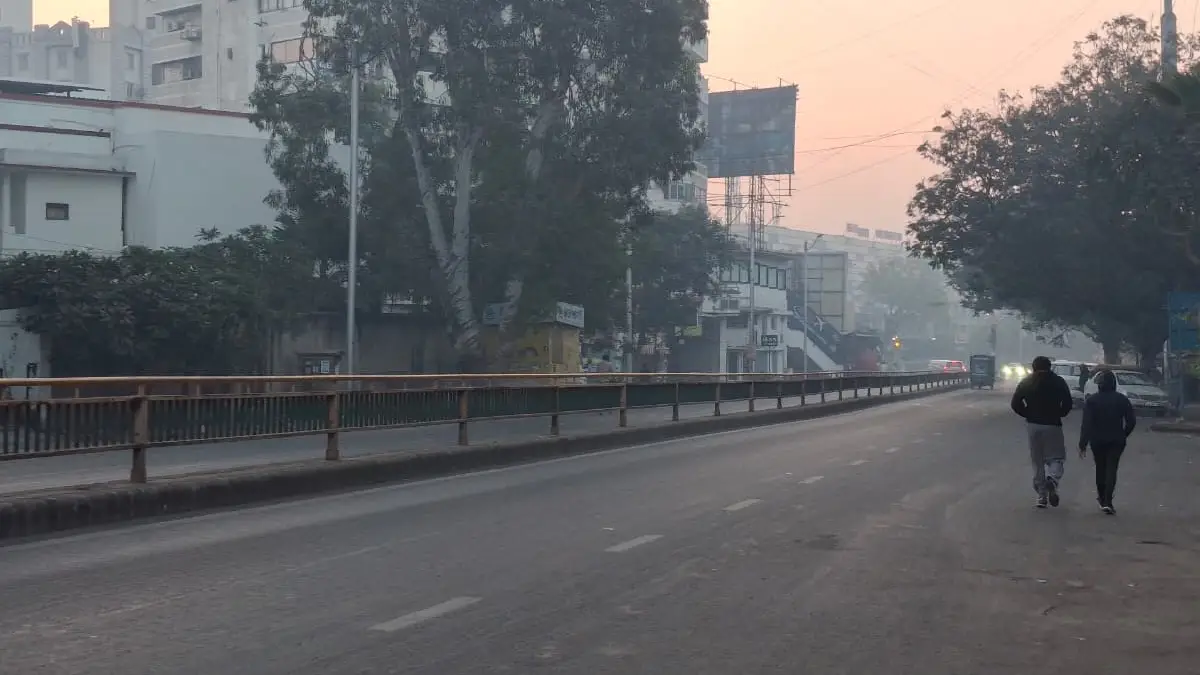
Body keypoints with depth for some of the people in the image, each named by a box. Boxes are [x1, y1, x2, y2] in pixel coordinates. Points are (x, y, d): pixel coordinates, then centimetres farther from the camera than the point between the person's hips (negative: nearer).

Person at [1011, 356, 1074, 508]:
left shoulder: (1026, 382, 4)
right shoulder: (1058, 382, 1)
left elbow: (1015, 403, -1)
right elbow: (1067, 404, -5)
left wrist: (1028, 414, 10)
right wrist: (1058, 414, 11)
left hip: (1032, 425, 2)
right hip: (1052, 425, -2)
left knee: (1037, 461, 10)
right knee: (1057, 457, 8)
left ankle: (1041, 495, 10)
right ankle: (1052, 479, -23)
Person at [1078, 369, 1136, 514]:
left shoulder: (1091, 400, -7)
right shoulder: (1122, 400, -2)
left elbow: (1086, 424, -12)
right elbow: (1131, 421, 0)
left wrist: (1083, 444, -10)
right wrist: (1123, 435, 16)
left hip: (1097, 441, 0)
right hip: (1116, 441, 0)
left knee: (1100, 469, 16)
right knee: (1111, 469, -2)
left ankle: (1102, 498, 29)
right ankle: (1107, 502, -15)